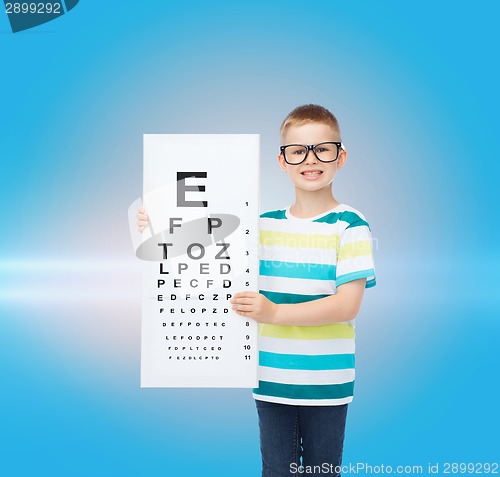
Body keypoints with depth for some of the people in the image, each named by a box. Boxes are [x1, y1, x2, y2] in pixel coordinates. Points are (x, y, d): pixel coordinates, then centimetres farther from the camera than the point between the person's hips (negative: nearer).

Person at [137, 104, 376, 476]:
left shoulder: (350, 226, -8)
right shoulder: (265, 225, 5)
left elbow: (348, 305, -16)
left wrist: (274, 312, -27)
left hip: (325, 385, -3)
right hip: (271, 380, 3)